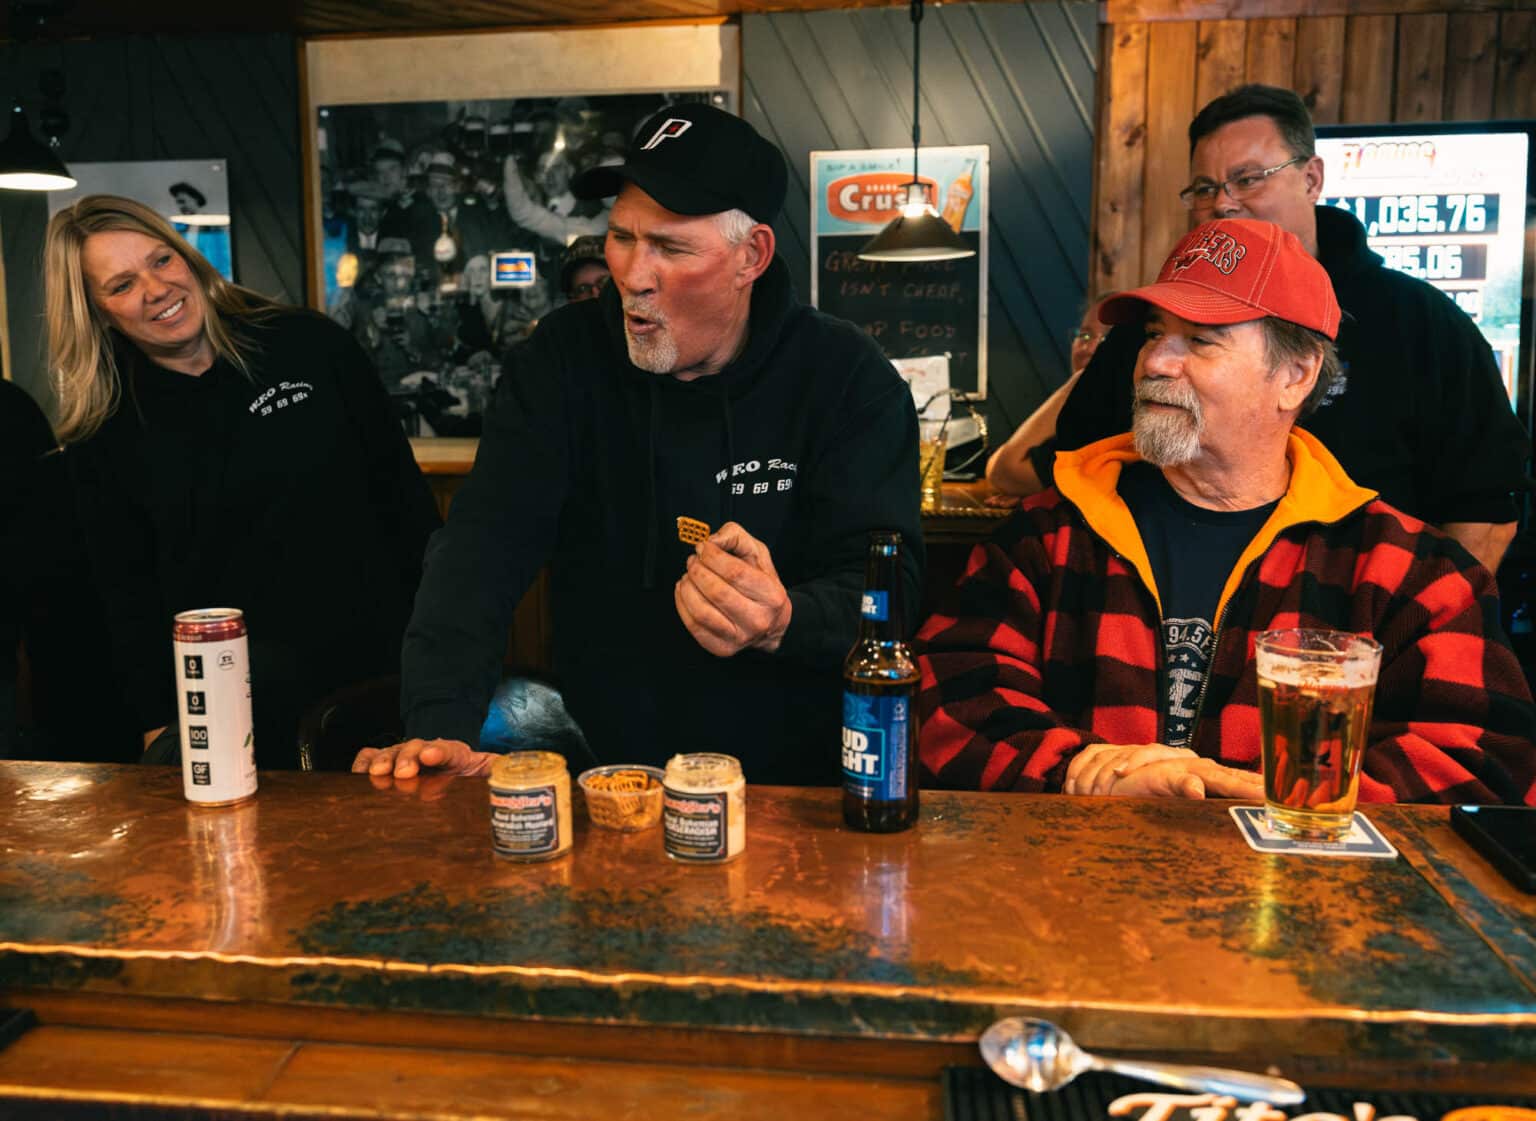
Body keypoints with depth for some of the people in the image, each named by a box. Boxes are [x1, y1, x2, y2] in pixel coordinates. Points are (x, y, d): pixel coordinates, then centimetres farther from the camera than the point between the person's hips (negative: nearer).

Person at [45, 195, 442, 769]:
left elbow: (401, 489, 1)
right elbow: (128, 594, 5)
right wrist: (159, 722, -2)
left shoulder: (309, 345, -2)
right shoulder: (102, 436, 2)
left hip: (380, 664, 0)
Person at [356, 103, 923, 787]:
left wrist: (782, 623, -34)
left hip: (794, 773, -2)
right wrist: (440, 723, -22)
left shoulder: (849, 379, -4)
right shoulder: (564, 356, 2)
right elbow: (485, 543, -6)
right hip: (599, 760, 3)